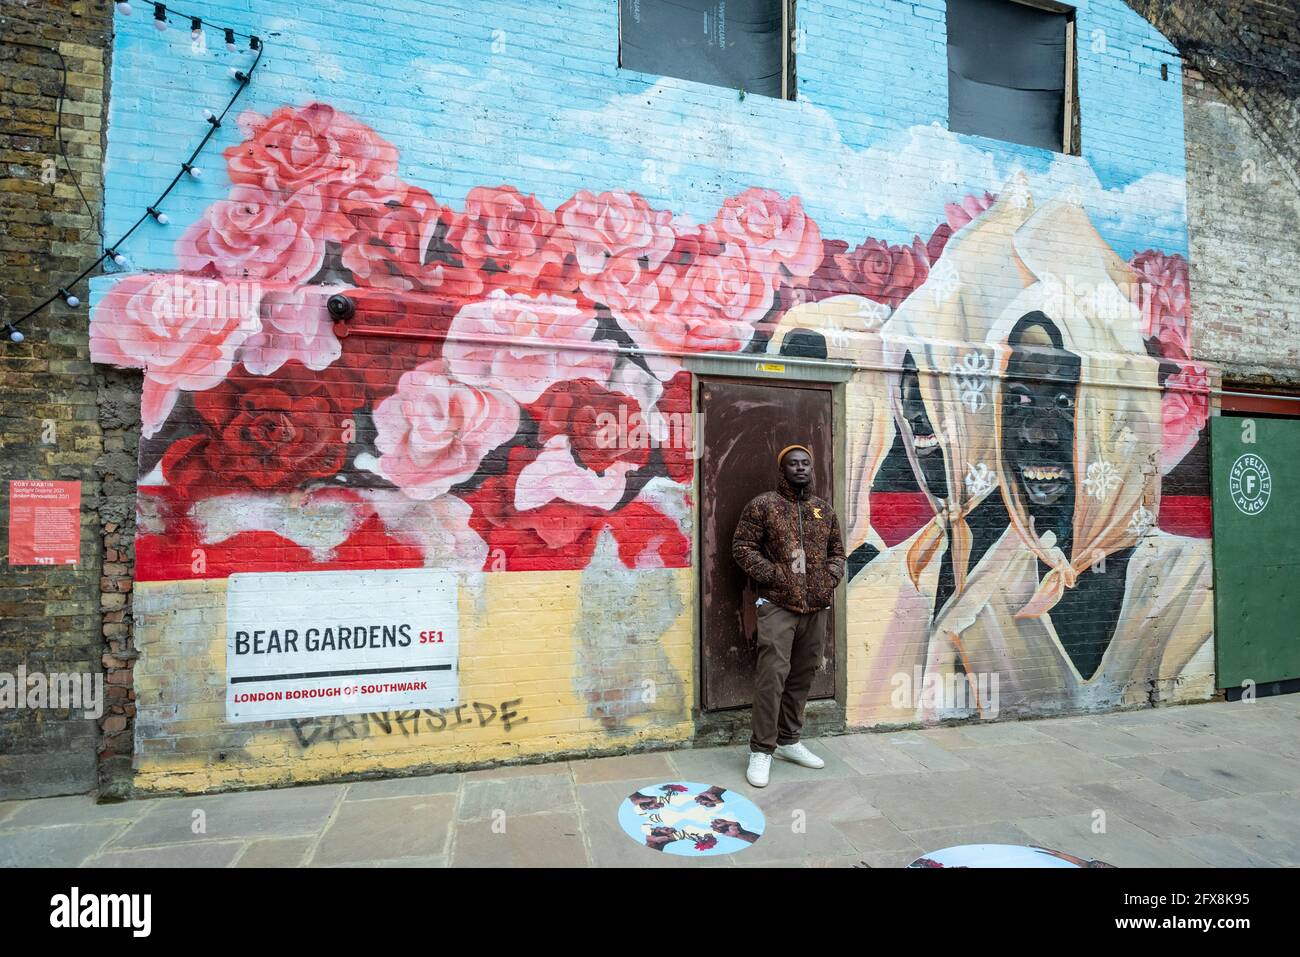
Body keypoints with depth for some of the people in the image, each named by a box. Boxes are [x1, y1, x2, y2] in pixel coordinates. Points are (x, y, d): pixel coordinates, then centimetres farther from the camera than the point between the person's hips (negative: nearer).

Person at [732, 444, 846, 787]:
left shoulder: (825, 509, 14)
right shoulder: (763, 505, -2)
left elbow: (837, 551, 22)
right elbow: (742, 546, -4)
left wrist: (830, 577, 4)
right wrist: (773, 574, -12)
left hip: (817, 607, 6)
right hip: (777, 605, -5)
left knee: (803, 675, 12)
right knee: (772, 675, -9)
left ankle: (789, 740, 28)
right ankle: (761, 750, 3)